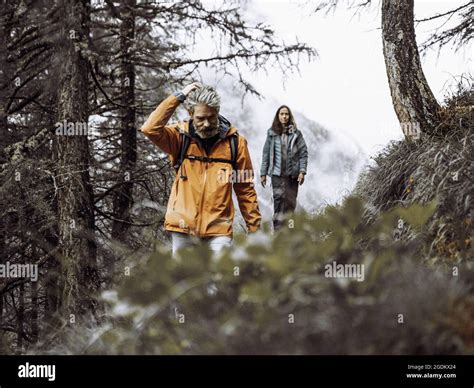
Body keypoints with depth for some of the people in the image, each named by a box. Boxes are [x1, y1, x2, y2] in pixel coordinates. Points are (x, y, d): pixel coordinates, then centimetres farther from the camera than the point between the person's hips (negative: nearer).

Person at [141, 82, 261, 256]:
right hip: (183, 227, 1)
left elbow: (245, 188, 6)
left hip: (218, 228, -1)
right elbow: (150, 129, -19)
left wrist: (254, 226, 6)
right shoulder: (181, 137, 0)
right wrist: (178, 97, -15)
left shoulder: (234, 141, 1)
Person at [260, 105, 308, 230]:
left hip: (292, 173, 1)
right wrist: (263, 173, 5)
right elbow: (266, 154, 7)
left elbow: (303, 153, 3)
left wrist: (302, 171, -6)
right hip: (277, 173, -1)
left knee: (291, 201, 3)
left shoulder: (296, 133, 4)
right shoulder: (272, 134, 5)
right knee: (279, 197, -15)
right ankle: (278, 229, -15)